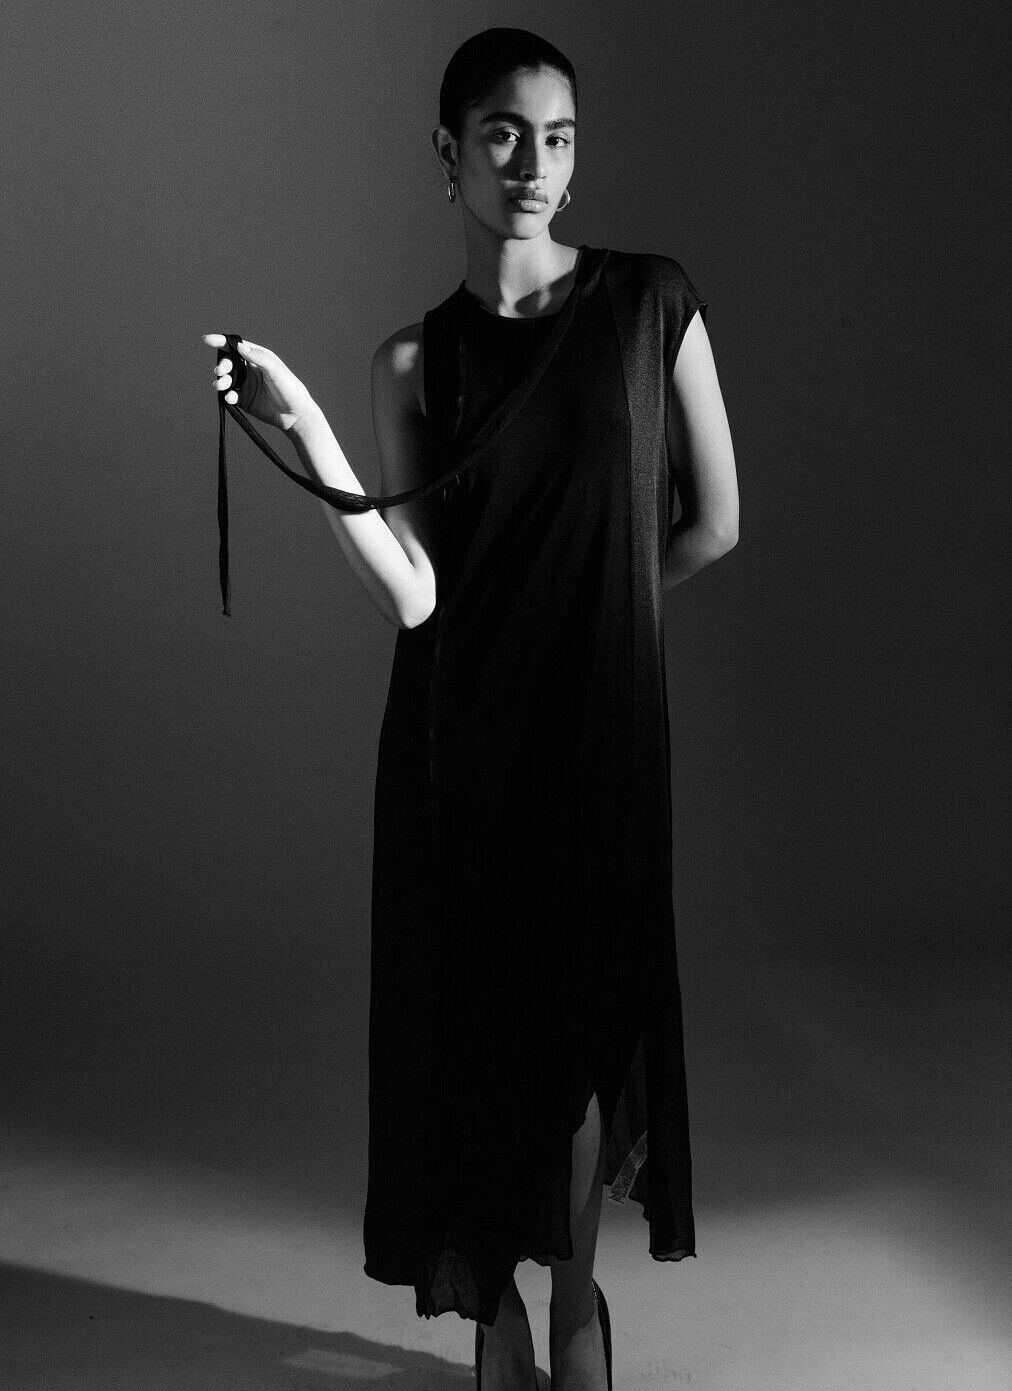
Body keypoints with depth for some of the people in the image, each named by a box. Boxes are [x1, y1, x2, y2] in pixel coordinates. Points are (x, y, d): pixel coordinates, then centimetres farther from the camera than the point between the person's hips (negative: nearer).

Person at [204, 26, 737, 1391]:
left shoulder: (652, 302, -2)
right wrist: (305, 430, -21)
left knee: (587, 1013, 8)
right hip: (459, 731, 1)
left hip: (601, 723, 0)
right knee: (470, 1013, 7)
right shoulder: (415, 358, 0)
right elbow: (411, 594, -13)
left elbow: (712, 525, 4)